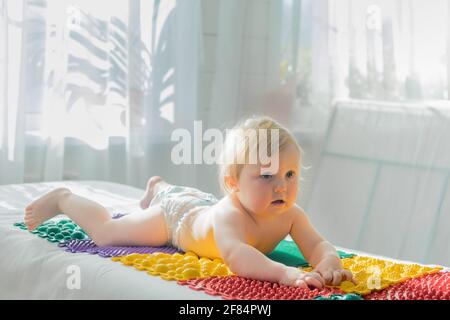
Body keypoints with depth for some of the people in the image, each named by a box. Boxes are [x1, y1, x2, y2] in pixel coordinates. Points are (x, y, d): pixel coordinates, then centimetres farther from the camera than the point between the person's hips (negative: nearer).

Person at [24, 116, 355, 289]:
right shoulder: (230, 214, -51)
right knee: (104, 232, 7)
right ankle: (63, 199, 33)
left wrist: (328, 264, -60)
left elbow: (319, 245, -36)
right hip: (174, 214, -6)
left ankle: (158, 186, 70)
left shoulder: (291, 215, -34)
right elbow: (236, 257, -67)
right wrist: (285, 273, -79)